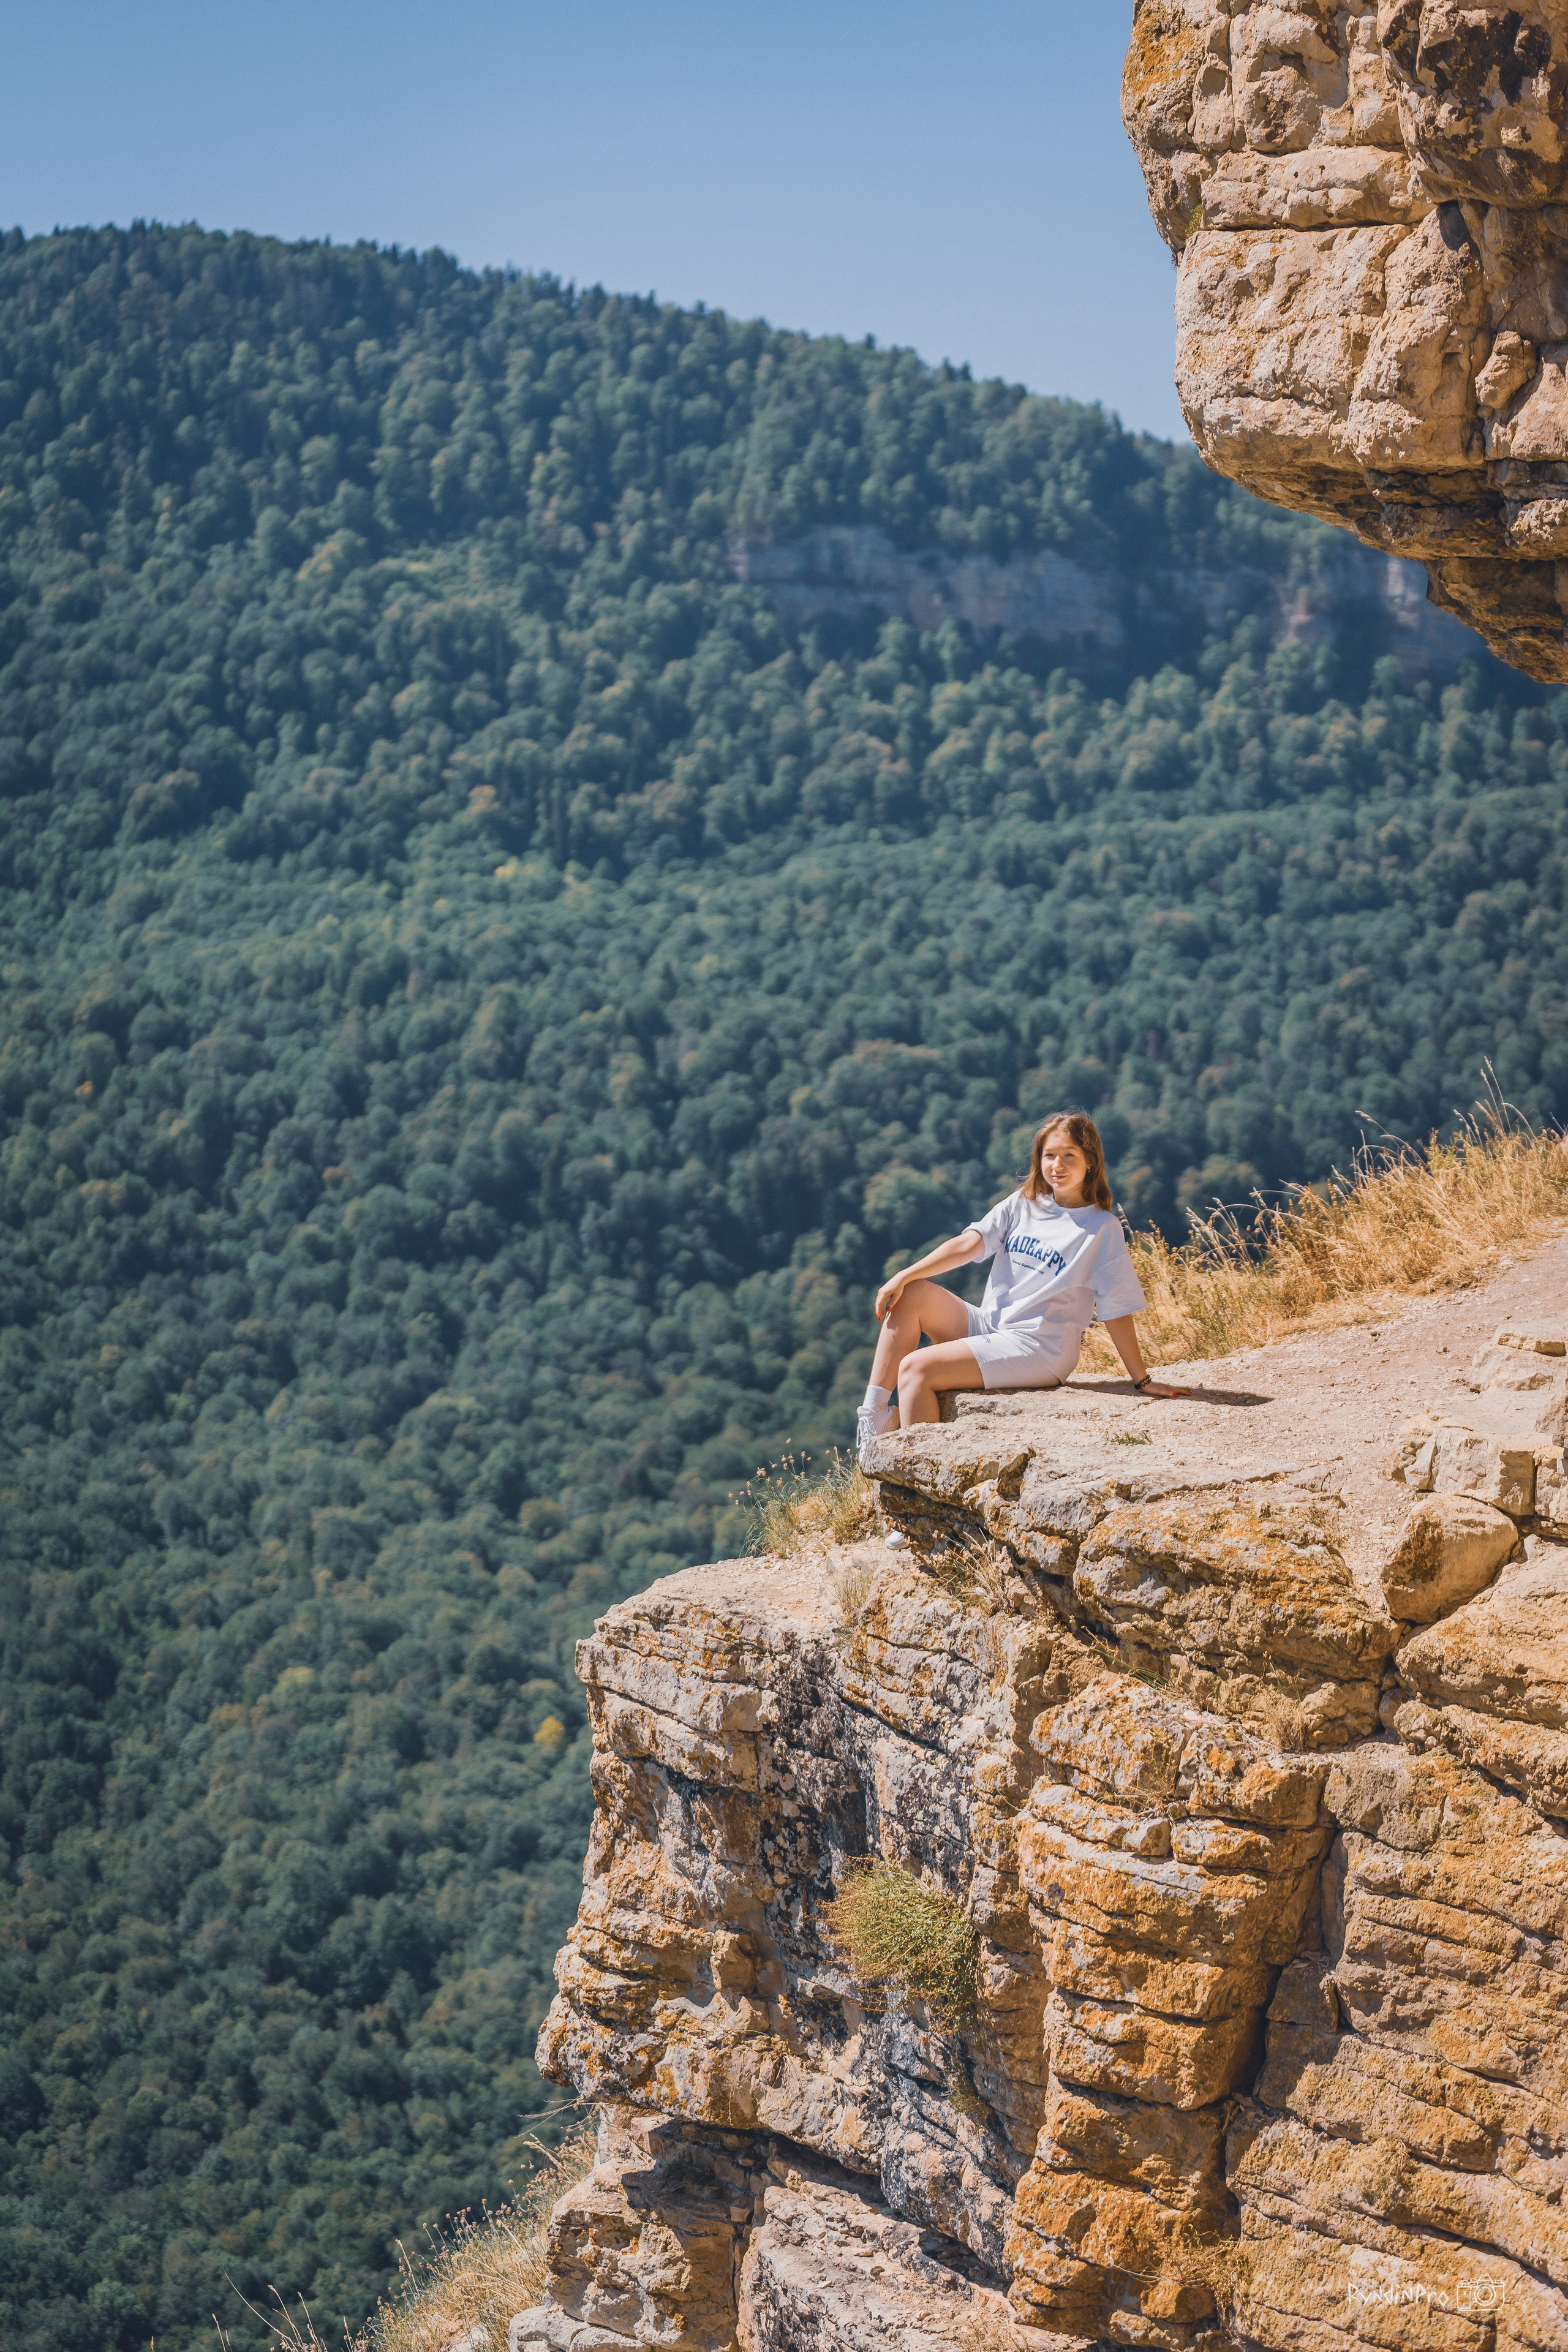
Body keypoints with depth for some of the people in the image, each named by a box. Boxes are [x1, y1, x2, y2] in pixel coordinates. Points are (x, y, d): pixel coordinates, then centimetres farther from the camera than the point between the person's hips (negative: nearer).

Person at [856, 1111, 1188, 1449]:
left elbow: (1117, 1310, -5)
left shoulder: (1102, 1228, -5)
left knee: (916, 1369, -20)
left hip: (1040, 1349, -6)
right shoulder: (1022, 1204, 10)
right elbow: (968, 1245, 0)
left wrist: (1142, 1380, -5)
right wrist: (903, 1278, -11)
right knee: (911, 1295, -13)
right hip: (988, 1327, 6)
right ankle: (874, 1415, -12)